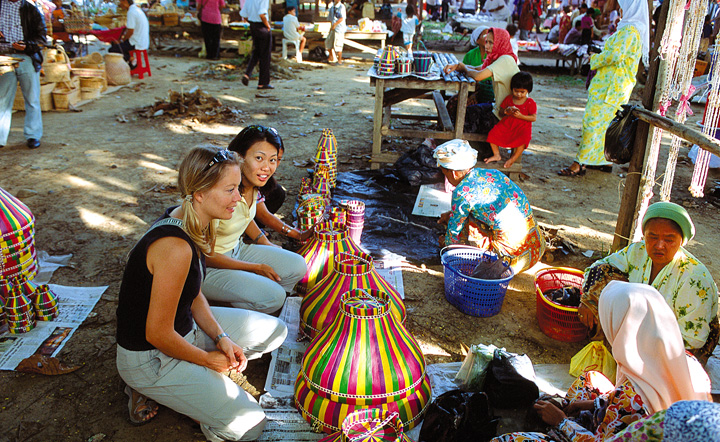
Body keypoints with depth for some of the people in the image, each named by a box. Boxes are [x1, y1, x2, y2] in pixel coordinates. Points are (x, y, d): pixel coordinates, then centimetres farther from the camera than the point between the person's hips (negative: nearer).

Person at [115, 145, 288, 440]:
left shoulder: (190, 222, -4)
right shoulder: (175, 247, -34)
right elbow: (158, 334, -26)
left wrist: (221, 337, -5)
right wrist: (207, 359, -11)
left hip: (186, 326, 9)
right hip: (149, 357, -9)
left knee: (275, 331, 13)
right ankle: (155, 389, 5)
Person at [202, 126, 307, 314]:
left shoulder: (254, 183, -7)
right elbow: (205, 254, -22)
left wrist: (266, 244, 4)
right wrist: (256, 268, -15)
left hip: (237, 250, 8)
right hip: (208, 268, -8)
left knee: (297, 266, 0)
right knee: (274, 297, -21)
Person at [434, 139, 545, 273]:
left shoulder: (462, 192, -13)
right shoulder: (492, 173, 9)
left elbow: (454, 232, 0)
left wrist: (445, 242, 21)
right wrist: (452, 214, 37)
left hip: (514, 256, -8)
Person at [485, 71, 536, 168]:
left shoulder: (530, 103, -3)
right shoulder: (508, 99, 8)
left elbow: (534, 118, -6)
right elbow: (500, 112, 13)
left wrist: (521, 116, -19)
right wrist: (506, 111, -11)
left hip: (522, 127, -4)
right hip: (506, 124, 4)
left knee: (523, 140, -34)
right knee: (492, 134, -15)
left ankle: (513, 159, -15)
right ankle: (497, 155, 2)